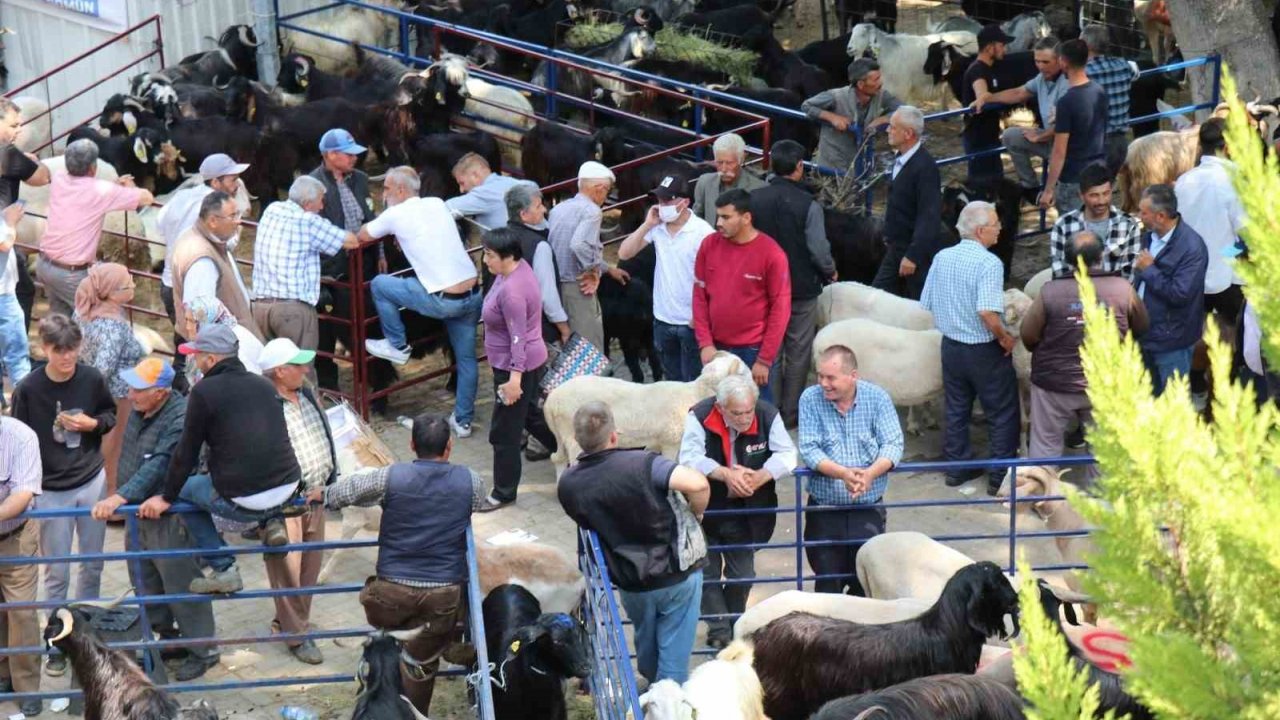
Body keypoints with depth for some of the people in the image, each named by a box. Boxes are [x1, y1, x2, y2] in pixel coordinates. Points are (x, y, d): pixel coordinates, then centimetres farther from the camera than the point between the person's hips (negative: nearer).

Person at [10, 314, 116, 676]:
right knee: (57, 572, 4)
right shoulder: (28, 389, -14)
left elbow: (111, 415, 9)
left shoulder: (92, 379, -8)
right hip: (50, 491, -2)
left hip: (92, 483, 2)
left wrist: (92, 424, -13)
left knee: (93, 564, 13)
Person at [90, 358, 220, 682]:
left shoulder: (181, 418, -25)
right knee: (146, 583, 19)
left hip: (170, 518, -9)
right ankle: (168, 637, 36)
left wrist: (121, 497, -40)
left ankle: (202, 651, 14)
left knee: (181, 586, 0)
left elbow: (158, 465, -34)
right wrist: (118, 496, 21)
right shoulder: (139, 409, 2)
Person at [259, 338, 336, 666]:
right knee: (288, 569, 2)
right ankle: (297, 635, 14)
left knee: (311, 565, 17)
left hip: (315, 496, 9)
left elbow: (325, 437, 19)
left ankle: (289, 620, 34)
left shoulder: (308, 396, 6)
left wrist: (330, 476, 19)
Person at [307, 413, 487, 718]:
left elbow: (347, 489, 9)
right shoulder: (470, 481, -3)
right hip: (444, 595, 0)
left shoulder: (391, 477, -7)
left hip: (393, 590, 0)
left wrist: (322, 494, 32)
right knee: (420, 665, 8)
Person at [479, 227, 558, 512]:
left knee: (504, 432, 2)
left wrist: (515, 377, -29)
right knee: (529, 414, 29)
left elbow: (518, 337, -29)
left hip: (516, 367, -10)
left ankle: (504, 493, 15)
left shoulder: (511, 291, -29)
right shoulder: (517, 267, 0)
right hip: (530, 361, 10)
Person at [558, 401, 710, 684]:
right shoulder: (641, 464, -25)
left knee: (646, 647, 30)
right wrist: (696, 513, -15)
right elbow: (697, 483, -36)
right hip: (677, 573, -4)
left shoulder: (568, 485, -11)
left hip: (631, 583, 4)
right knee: (674, 653, 14)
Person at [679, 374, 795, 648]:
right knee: (708, 573, 4)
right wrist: (725, 474, -39)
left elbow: (786, 455, -16)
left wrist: (759, 477, -32)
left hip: (745, 512, 2)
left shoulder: (768, 416, -14)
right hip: (705, 510, -2)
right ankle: (719, 631, 15)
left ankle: (736, 627, 33)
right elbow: (689, 457, -26)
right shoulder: (699, 417, -20)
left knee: (743, 574, 14)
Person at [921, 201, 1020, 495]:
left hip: (950, 346, 6)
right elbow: (988, 313, -32)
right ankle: (1001, 476, 11)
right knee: (1003, 414, 8)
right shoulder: (989, 263, -22)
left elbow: (927, 304, 7)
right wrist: (1005, 338, -16)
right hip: (984, 350, -6)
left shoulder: (942, 258, 0)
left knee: (956, 410, 20)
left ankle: (957, 467, 28)